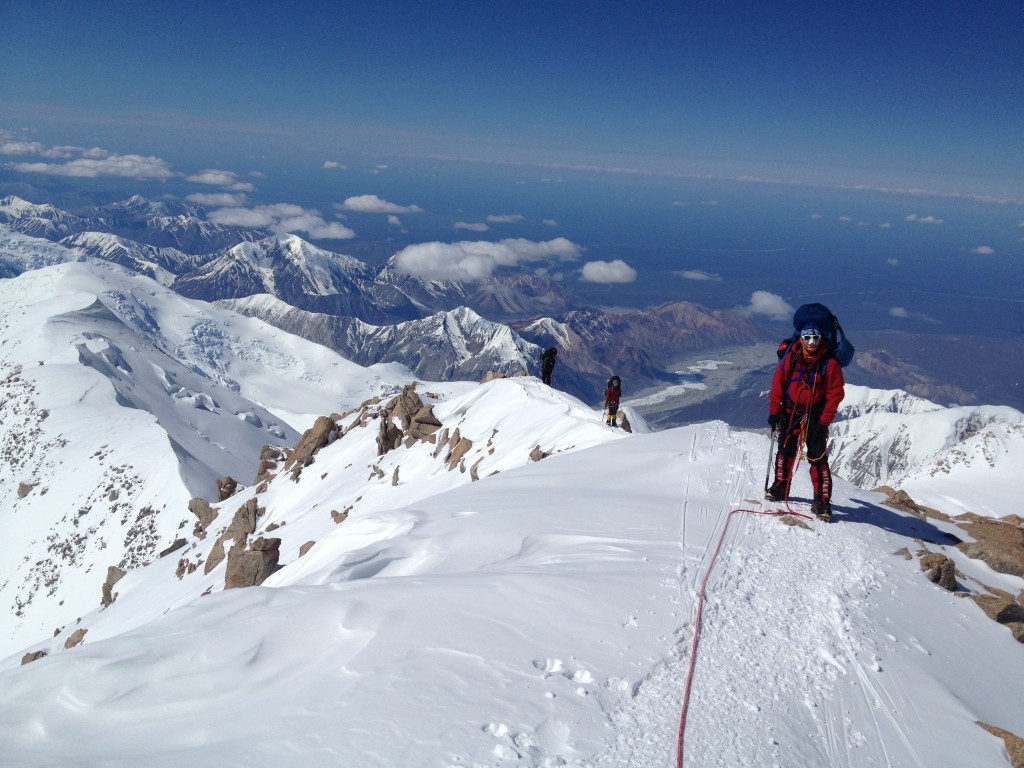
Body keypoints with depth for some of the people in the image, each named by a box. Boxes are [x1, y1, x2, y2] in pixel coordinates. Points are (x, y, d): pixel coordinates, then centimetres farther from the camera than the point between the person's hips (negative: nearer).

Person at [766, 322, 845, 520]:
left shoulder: (829, 363, -12)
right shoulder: (790, 358, -7)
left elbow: (835, 394, -9)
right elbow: (777, 385, -1)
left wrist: (824, 421, -13)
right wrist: (774, 411, -5)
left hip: (815, 414, -3)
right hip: (790, 411, 3)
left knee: (818, 457, -5)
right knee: (785, 450, 12)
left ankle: (822, 500, 1)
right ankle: (780, 487, 29)